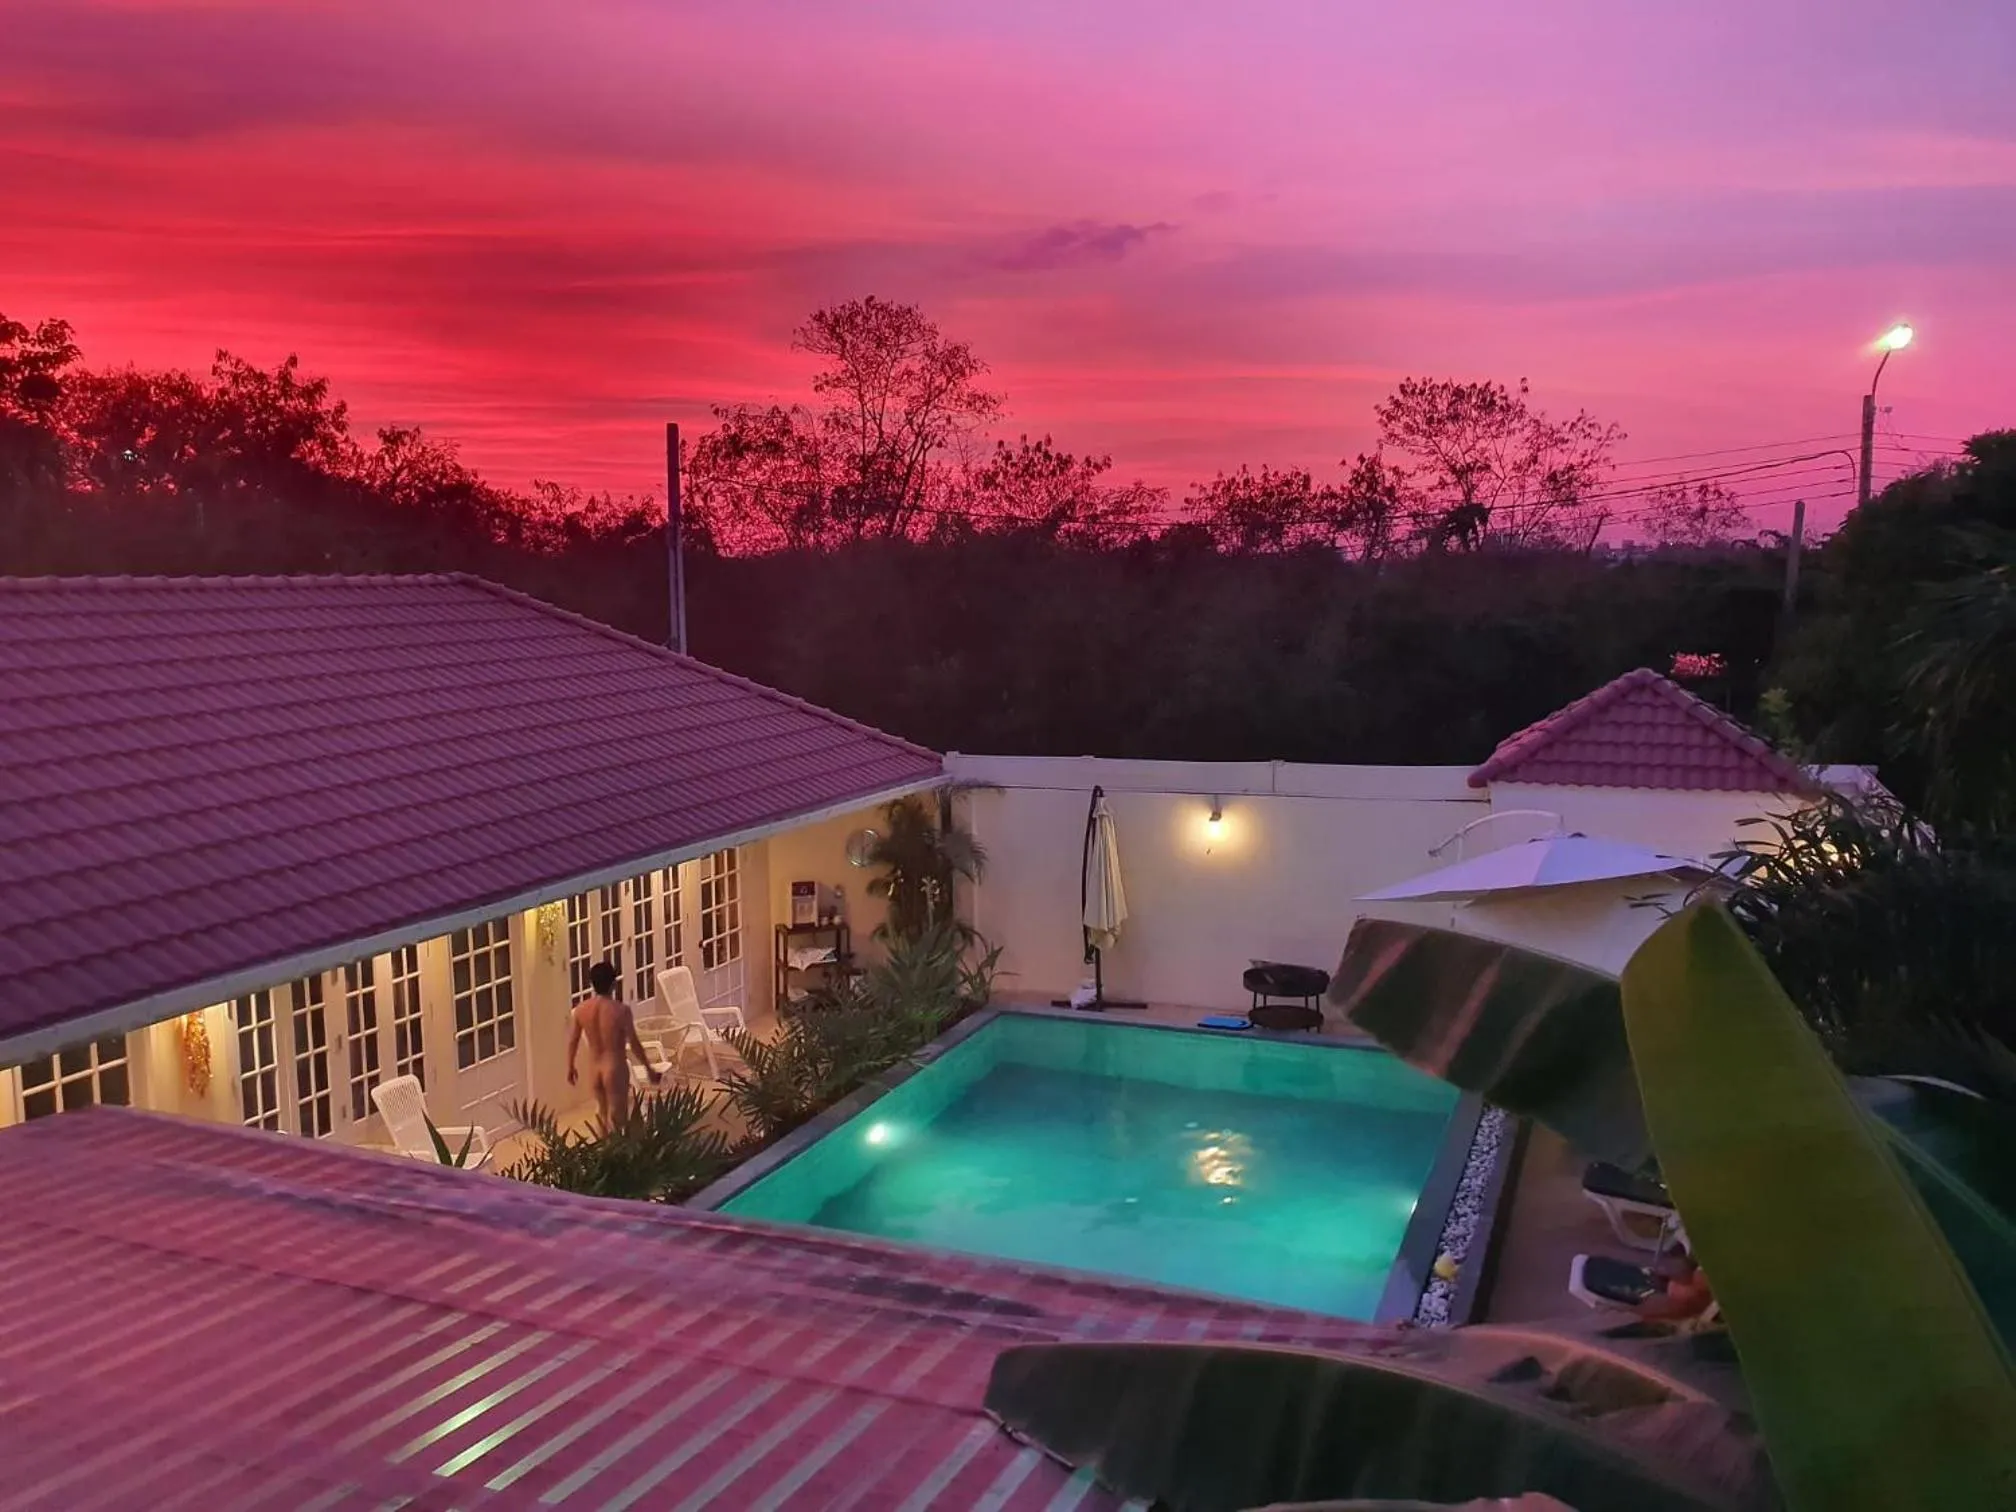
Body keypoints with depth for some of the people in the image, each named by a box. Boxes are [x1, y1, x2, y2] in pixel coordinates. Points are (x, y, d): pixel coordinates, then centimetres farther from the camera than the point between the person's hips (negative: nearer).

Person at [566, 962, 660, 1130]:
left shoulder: (580, 1009, -6)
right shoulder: (621, 1010, -19)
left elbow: (572, 1042, 4)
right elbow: (634, 1043, -12)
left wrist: (570, 1067, 20)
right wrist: (649, 1068, 1)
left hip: (593, 1070, 5)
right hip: (615, 1070, -5)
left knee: (603, 1114, 25)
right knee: (617, 1120, 5)